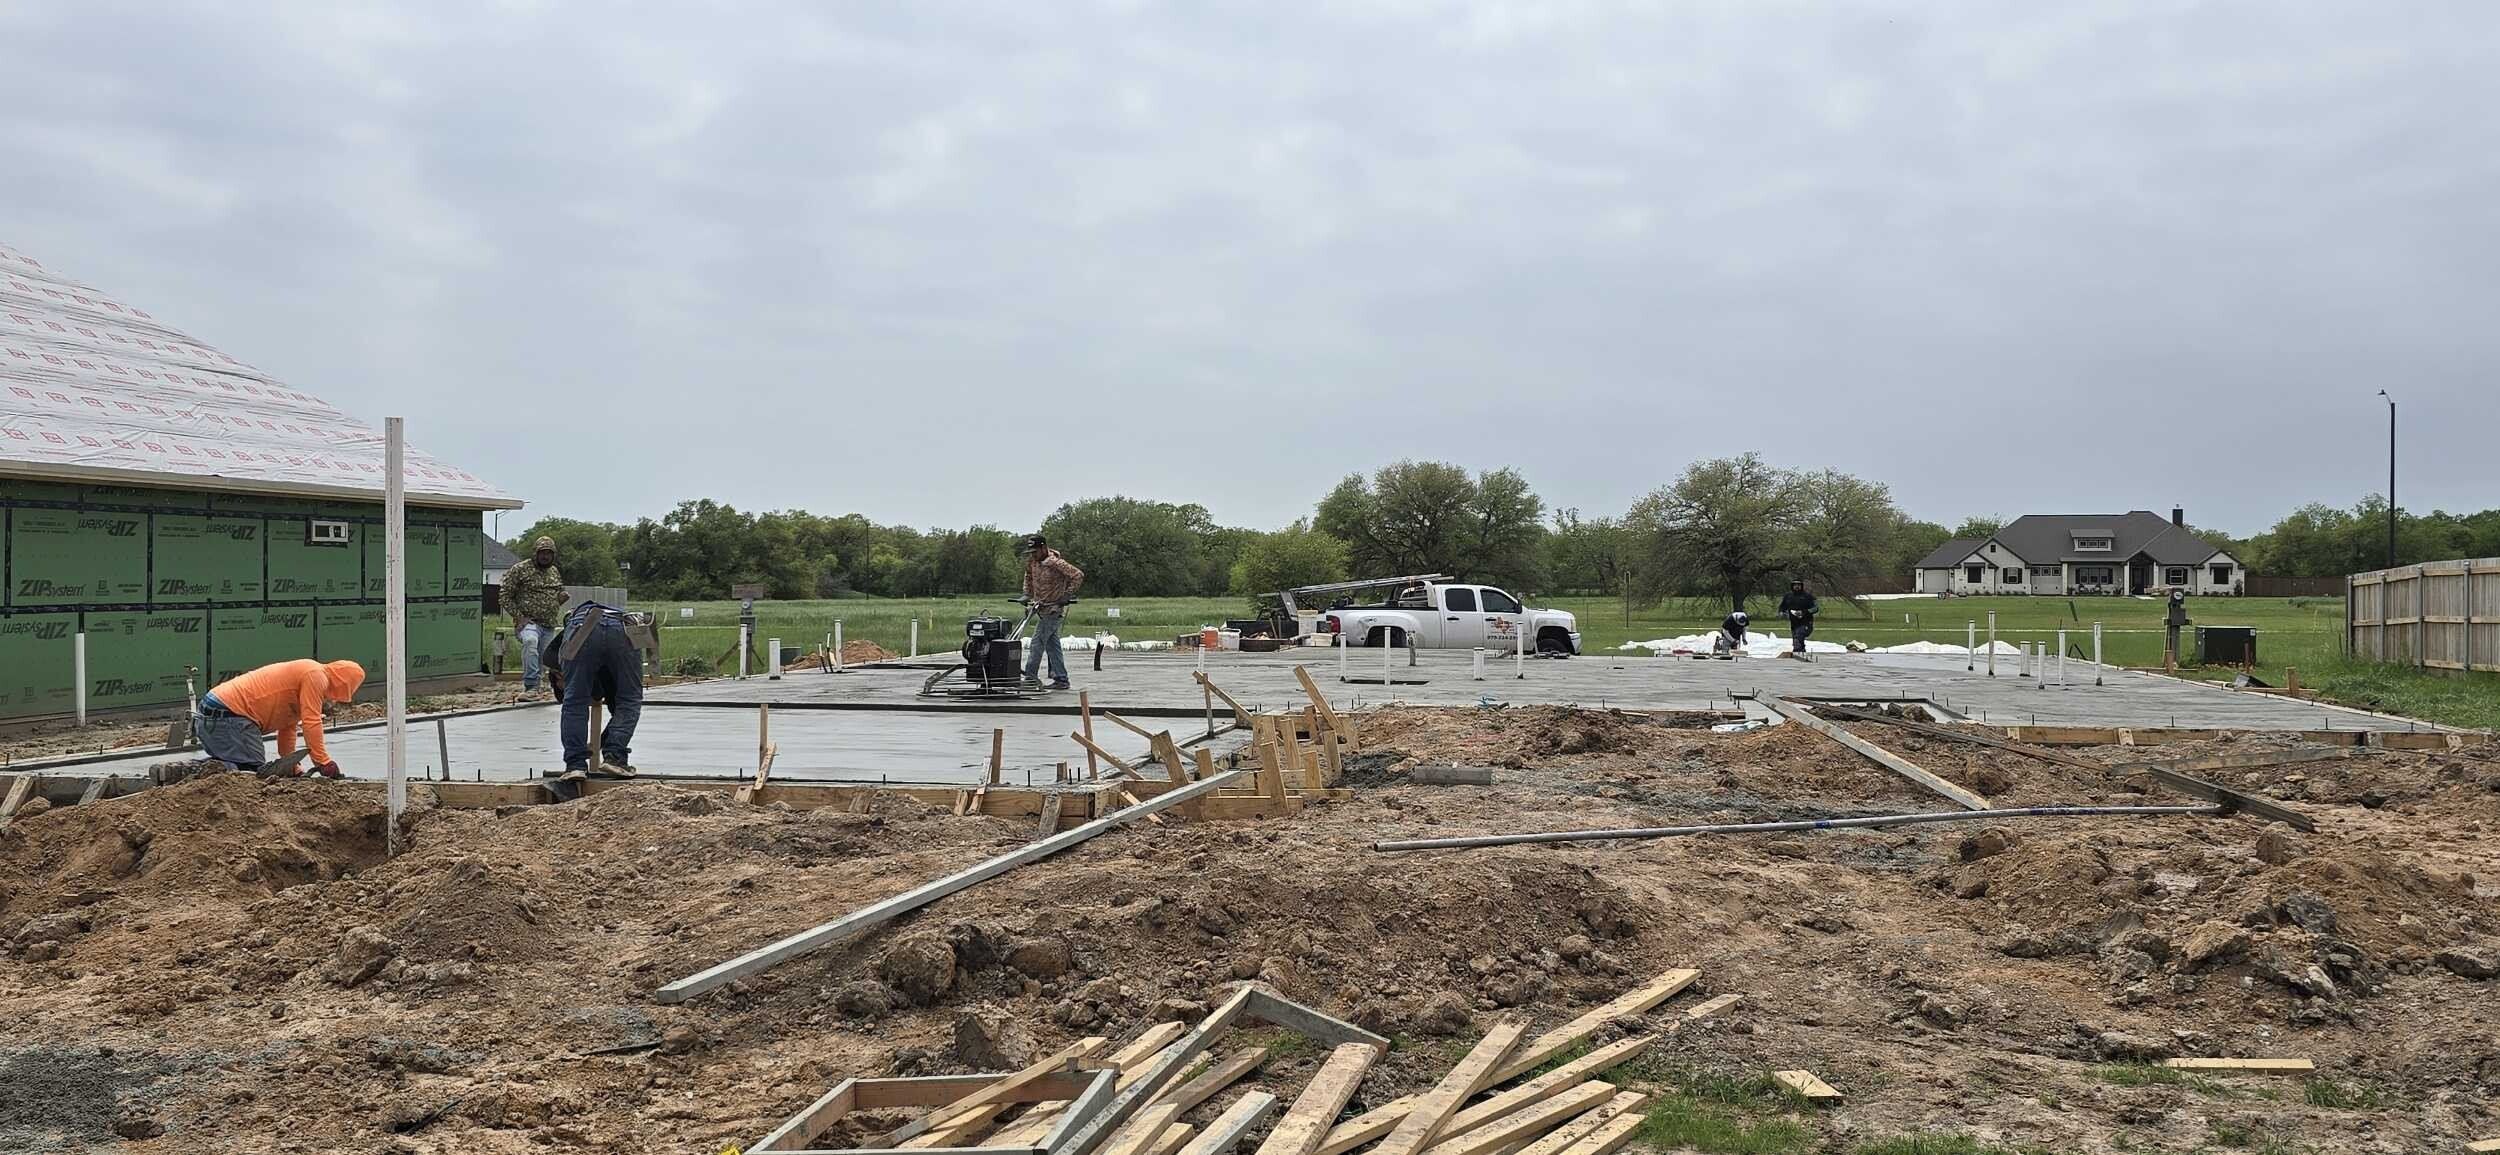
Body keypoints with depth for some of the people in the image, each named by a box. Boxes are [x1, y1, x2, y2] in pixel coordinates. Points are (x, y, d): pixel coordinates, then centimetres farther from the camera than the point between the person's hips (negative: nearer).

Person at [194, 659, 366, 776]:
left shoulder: (302, 674, 23)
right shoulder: (316, 675, -9)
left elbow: (288, 728, 24)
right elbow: (311, 722, -16)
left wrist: (292, 768, 22)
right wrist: (324, 762, -11)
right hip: (228, 715, -10)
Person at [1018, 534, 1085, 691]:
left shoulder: (1056, 563, -19)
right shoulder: (1032, 561, 4)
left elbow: (1078, 575, -21)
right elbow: (1029, 575, 26)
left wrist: (1067, 595, -22)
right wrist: (1027, 594, 15)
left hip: (1053, 608, -8)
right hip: (1041, 607, 8)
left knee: (1037, 643, -10)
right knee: (1052, 645, 8)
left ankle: (1030, 676, -6)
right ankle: (1061, 679, 12)